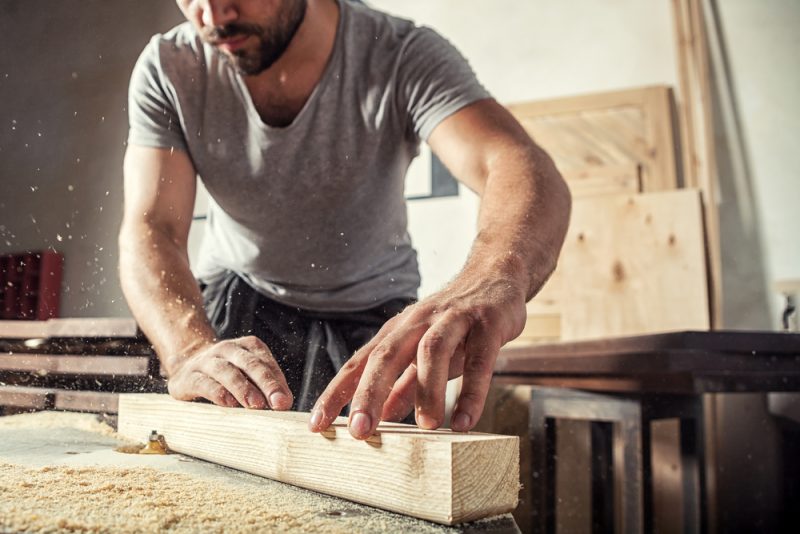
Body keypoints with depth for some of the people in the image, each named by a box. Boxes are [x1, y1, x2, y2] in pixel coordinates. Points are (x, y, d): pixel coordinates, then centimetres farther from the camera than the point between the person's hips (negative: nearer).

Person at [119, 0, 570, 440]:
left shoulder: (406, 57, -26)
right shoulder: (167, 70, -17)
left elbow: (523, 168, -43)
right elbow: (151, 229, -26)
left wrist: (496, 277, -67)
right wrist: (192, 349, -49)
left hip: (371, 311, 0)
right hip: (240, 297, 2)